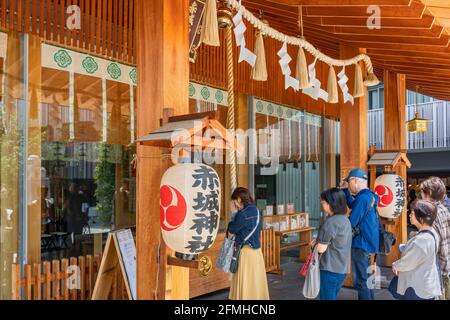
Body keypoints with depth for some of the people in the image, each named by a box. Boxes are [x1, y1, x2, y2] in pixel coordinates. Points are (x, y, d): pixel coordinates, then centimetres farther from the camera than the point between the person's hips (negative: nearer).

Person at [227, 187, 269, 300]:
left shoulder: (242, 214, -18)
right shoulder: (257, 212, 6)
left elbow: (232, 229, -8)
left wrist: (234, 213, 4)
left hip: (246, 251, -8)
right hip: (257, 250, 8)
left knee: (245, 282, 3)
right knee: (256, 280, 16)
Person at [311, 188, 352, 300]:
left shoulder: (330, 222, -21)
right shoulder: (345, 219, 7)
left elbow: (321, 249, -17)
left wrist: (318, 242, 3)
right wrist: (320, 240, 7)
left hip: (330, 269, -9)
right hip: (342, 269, 9)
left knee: (326, 297, 3)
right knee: (332, 297, 19)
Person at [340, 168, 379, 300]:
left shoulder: (362, 198, -22)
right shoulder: (369, 195, 8)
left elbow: (351, 223, -21)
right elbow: (352, 205, 23)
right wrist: (345, 190, 12)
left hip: (361, 243, -10)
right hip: (367, 241, 10)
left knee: (360, 280, -1)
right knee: (366, 276, 21)